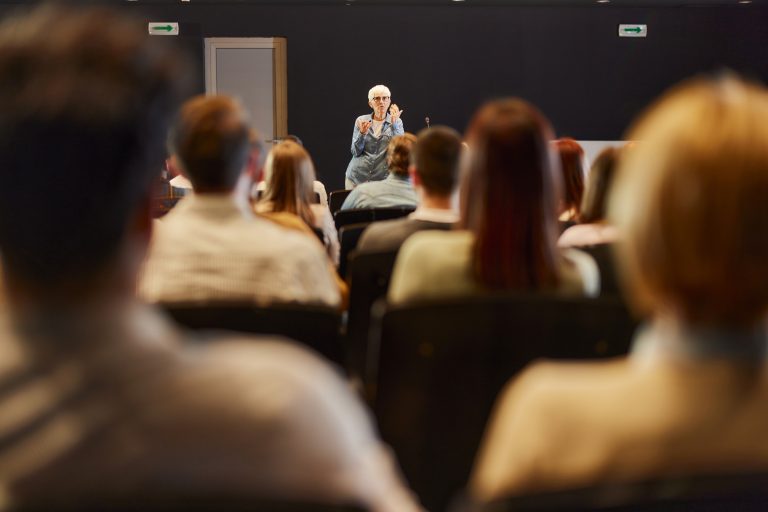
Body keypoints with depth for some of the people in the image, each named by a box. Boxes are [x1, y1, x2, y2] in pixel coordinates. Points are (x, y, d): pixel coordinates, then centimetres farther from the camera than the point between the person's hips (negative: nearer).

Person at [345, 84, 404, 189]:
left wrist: (394, 124, -23)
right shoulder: (361, 120, 4)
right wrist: (362, 133, -17)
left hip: (382, 179, -1)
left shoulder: (396, 122, 1)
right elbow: (356, 152, -1)